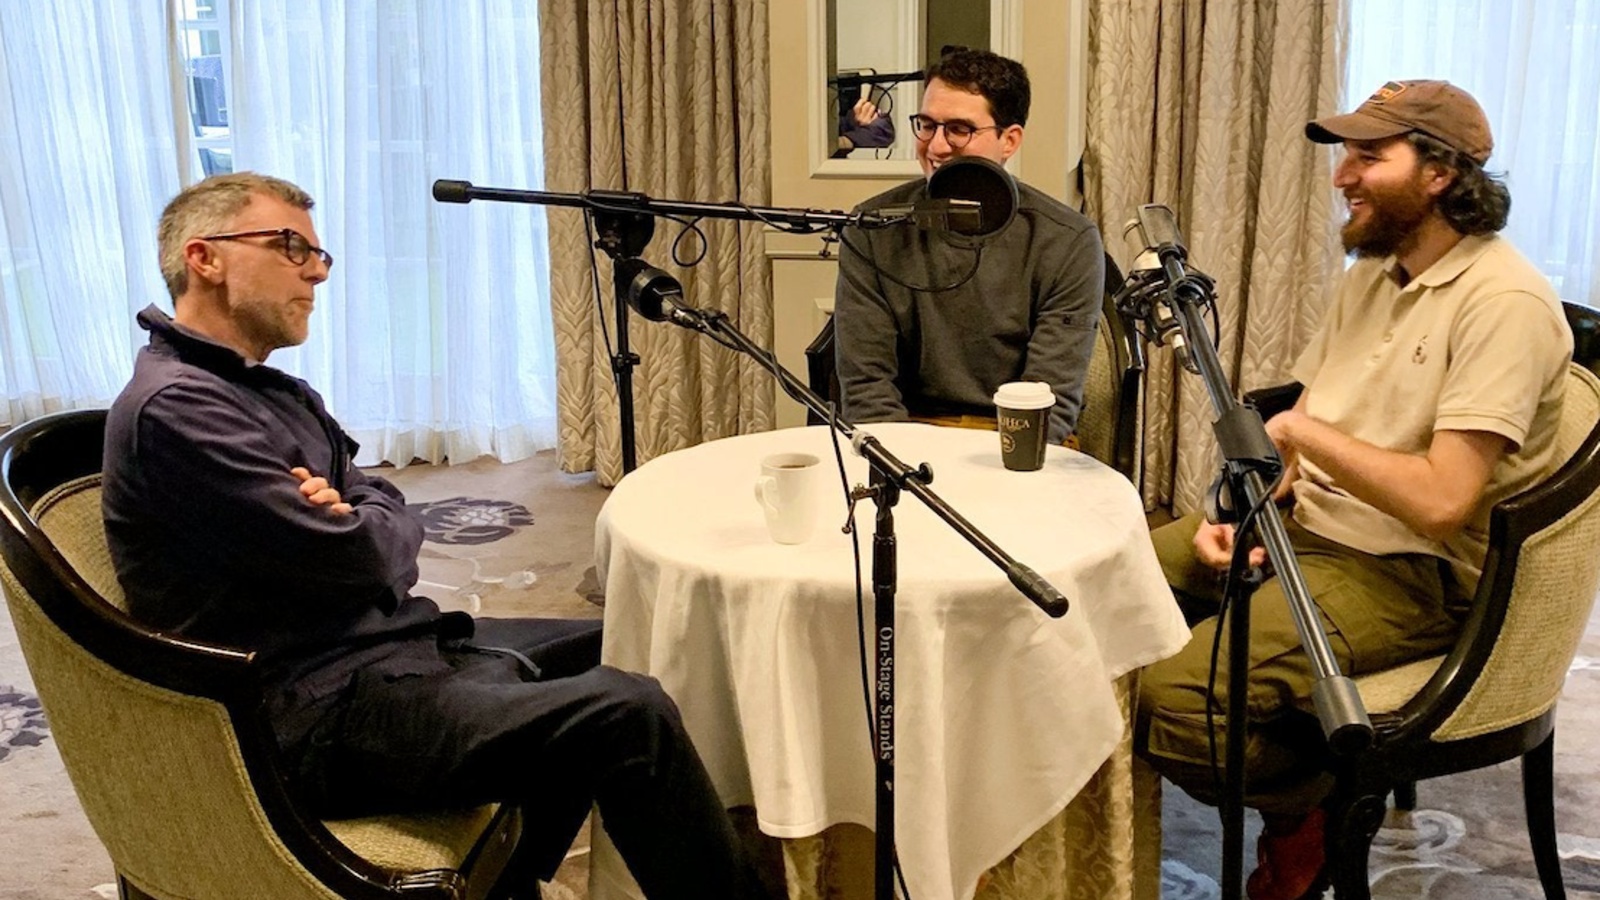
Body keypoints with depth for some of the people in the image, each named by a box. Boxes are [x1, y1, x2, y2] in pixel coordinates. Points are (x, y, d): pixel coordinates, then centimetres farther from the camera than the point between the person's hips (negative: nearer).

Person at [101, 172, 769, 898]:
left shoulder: (273, 392, 16)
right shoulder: (174, 407, -17)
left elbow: (389, 513, 12)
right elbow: (358, 560, -21)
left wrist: (345, 518, -11)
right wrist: (354, 523, 2)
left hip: (389, 646, 11)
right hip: (323, 712, -11)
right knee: (630, 714, -21)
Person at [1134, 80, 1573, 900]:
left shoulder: (1503, 302, -18)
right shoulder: (1372, 271, 10)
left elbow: (1441, 501, -26)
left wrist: (1303, 430, -17)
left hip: (1417, 574, -9)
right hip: (1301, 524, 9)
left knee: (1178, 694, -27)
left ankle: (1314, 809, 5)